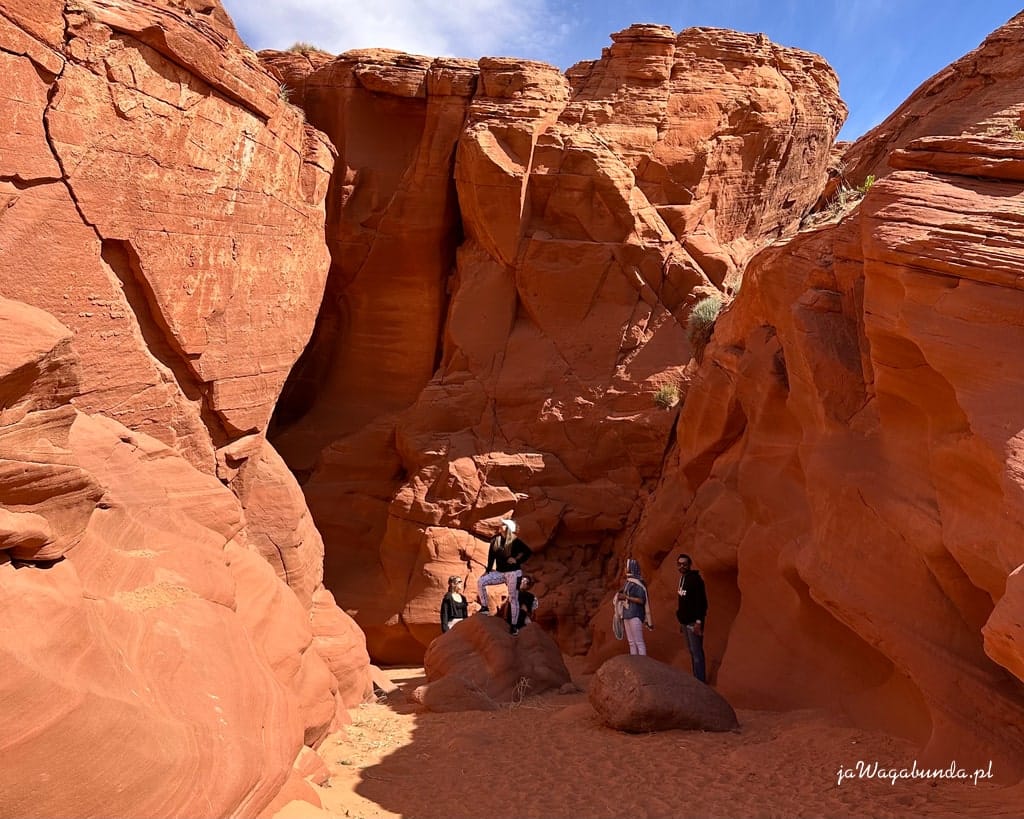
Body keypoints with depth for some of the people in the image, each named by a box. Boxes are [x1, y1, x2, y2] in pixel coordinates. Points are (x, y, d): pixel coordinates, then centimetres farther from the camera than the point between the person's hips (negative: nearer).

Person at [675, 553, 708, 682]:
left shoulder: (695, 579, -14)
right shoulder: (682, 579, 13)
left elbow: (702, 602, -19)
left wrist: (699, 622, -22)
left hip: (694, 622, -9)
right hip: (686, 621, 9)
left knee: (697, 652, -8)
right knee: (692, 651, 12)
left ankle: (700, 681, -5)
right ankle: (696, 678, 17)